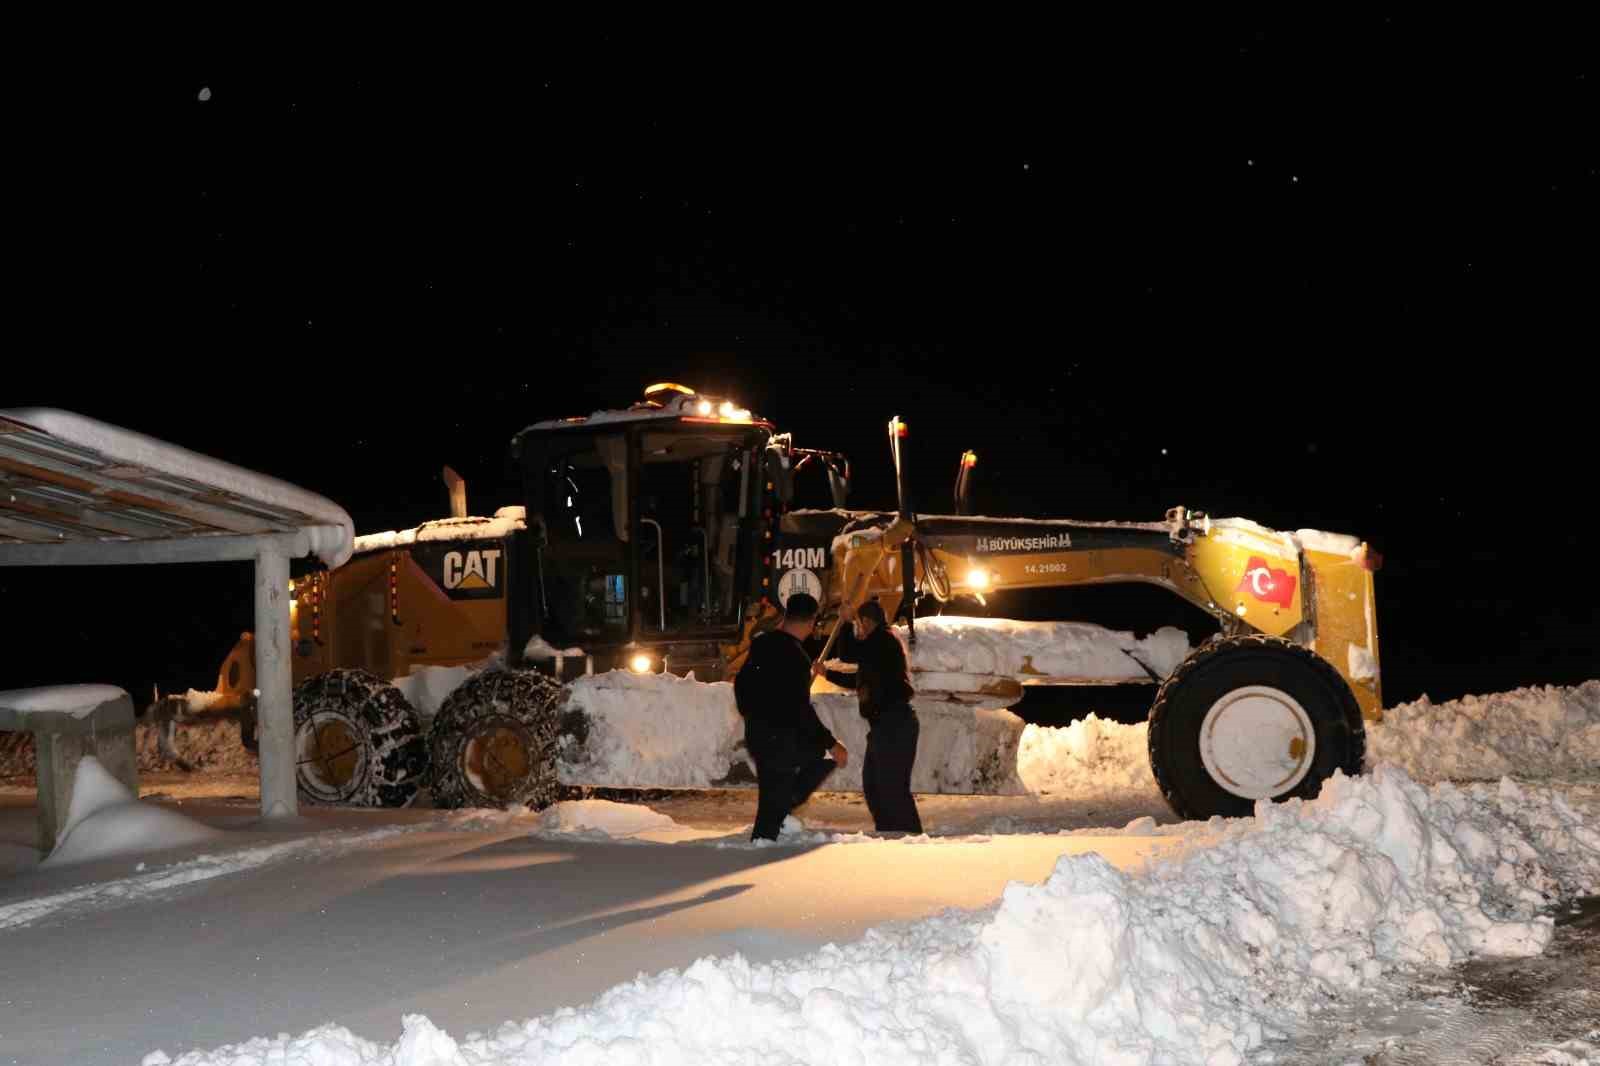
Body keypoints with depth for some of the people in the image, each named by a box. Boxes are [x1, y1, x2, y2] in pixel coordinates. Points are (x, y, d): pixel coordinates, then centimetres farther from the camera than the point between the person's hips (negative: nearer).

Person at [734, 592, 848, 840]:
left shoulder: (762, 643, 4)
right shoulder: (796, 657, -22)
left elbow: (741, 681, 17)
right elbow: (802, 710, -24)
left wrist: (750, 714, 32)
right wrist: (831, 743, -17)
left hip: (756, 732, 9)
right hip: (779, 738, -9)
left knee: (825, 754, 21)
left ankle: (784, 806, 17)